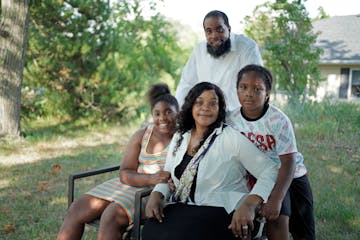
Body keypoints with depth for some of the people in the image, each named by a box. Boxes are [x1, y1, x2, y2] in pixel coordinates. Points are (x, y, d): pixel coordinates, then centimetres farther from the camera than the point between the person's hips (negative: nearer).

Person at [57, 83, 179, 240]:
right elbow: (125, 174, 0)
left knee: (110, 216, -30)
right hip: (130, 184, 6)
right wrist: (151, 179, -20)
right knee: (76, 210, -8)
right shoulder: (141, 135, 7)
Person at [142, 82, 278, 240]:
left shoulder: (231, 138, -7)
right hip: (182, 208, 5)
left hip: (221, 210, -4)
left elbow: (270, 171, -10)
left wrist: (249, 205, -24)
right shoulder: (179, 137, 13)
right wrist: (155, 196, -2)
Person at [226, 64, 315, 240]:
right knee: (276, 220, -22)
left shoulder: (278, 120, -23)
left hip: (290, 177, -1)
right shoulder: (231, 120, -11)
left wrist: (276, 199, -33)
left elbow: (288, 162, -25)